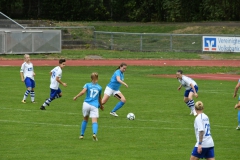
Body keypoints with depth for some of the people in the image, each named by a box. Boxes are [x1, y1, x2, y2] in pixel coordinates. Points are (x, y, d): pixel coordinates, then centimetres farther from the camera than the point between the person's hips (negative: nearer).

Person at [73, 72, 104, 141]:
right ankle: (94, 133, -35)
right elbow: (100, 98, 25)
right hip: (94, 106, -1)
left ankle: (82, 135, 23)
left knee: (85, 119, 20)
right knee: (94, 121, -9)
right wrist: (101, 105, 42)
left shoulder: (87, 85, 6)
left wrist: (76, 97, 0)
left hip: (86, 104, 1)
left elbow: (83, 92, -13)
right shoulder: (99, 87, 12)